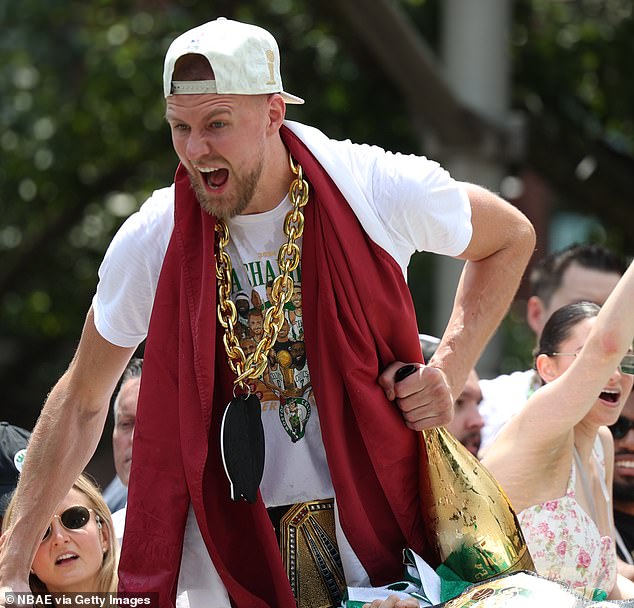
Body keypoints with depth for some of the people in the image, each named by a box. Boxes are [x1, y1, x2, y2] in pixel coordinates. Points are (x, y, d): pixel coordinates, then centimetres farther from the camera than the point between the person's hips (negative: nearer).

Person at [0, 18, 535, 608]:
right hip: (229, 542, 1)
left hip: (374, 517, 0)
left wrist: (449, 370, -6)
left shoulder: (379, 192, -12)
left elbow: (511, 237, 9)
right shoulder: (149, 242, -7)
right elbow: (81, 402, 6)